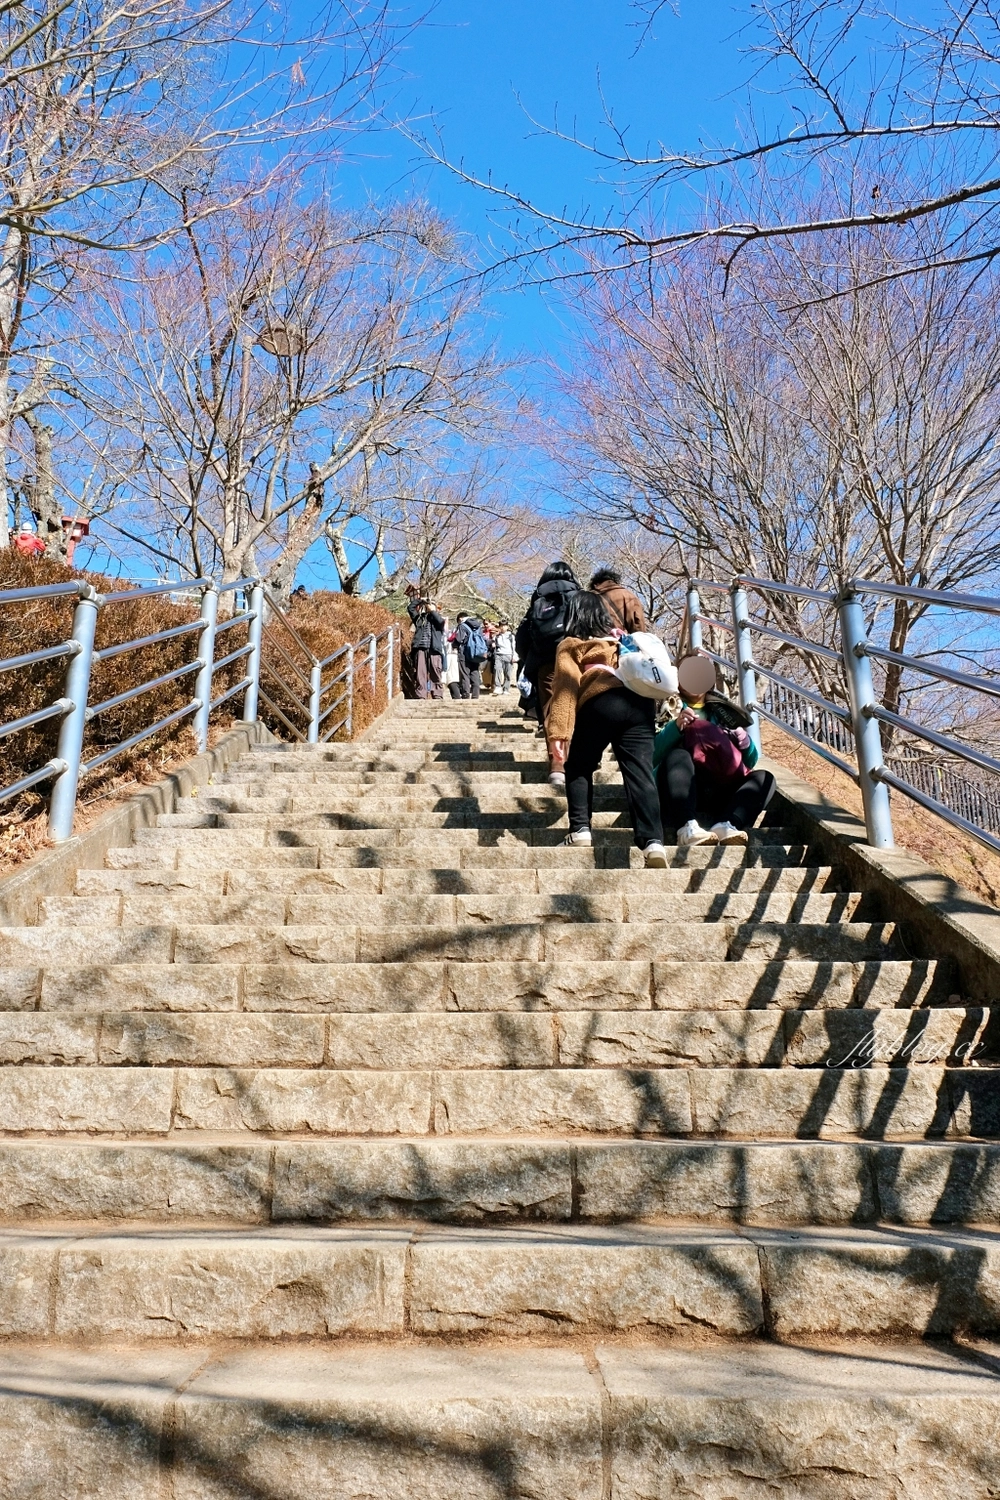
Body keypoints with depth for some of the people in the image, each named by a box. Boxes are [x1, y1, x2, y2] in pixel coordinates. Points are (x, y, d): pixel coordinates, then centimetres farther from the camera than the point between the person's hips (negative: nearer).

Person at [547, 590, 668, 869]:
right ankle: (653, 841, -19)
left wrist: (560, 732, -1)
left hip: (601, 703, -3)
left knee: (578, 766, 16)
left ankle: (580, 830, 5)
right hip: (640, 701, 3)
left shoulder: (570, 645, 19)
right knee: (640, 773, -4)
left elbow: (566, 687, 6)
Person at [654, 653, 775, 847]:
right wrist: (675, 726, -20)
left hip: (717, 796, 4)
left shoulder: (723, 711, 21)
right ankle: (687, 828, -51)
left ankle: (725, 825, -43)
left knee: (764, 778, -16)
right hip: (679, 794, -4)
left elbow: (749, 763, 17)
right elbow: (651, 756, -5)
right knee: (678, 755, -29)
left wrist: (746, 743, -5)